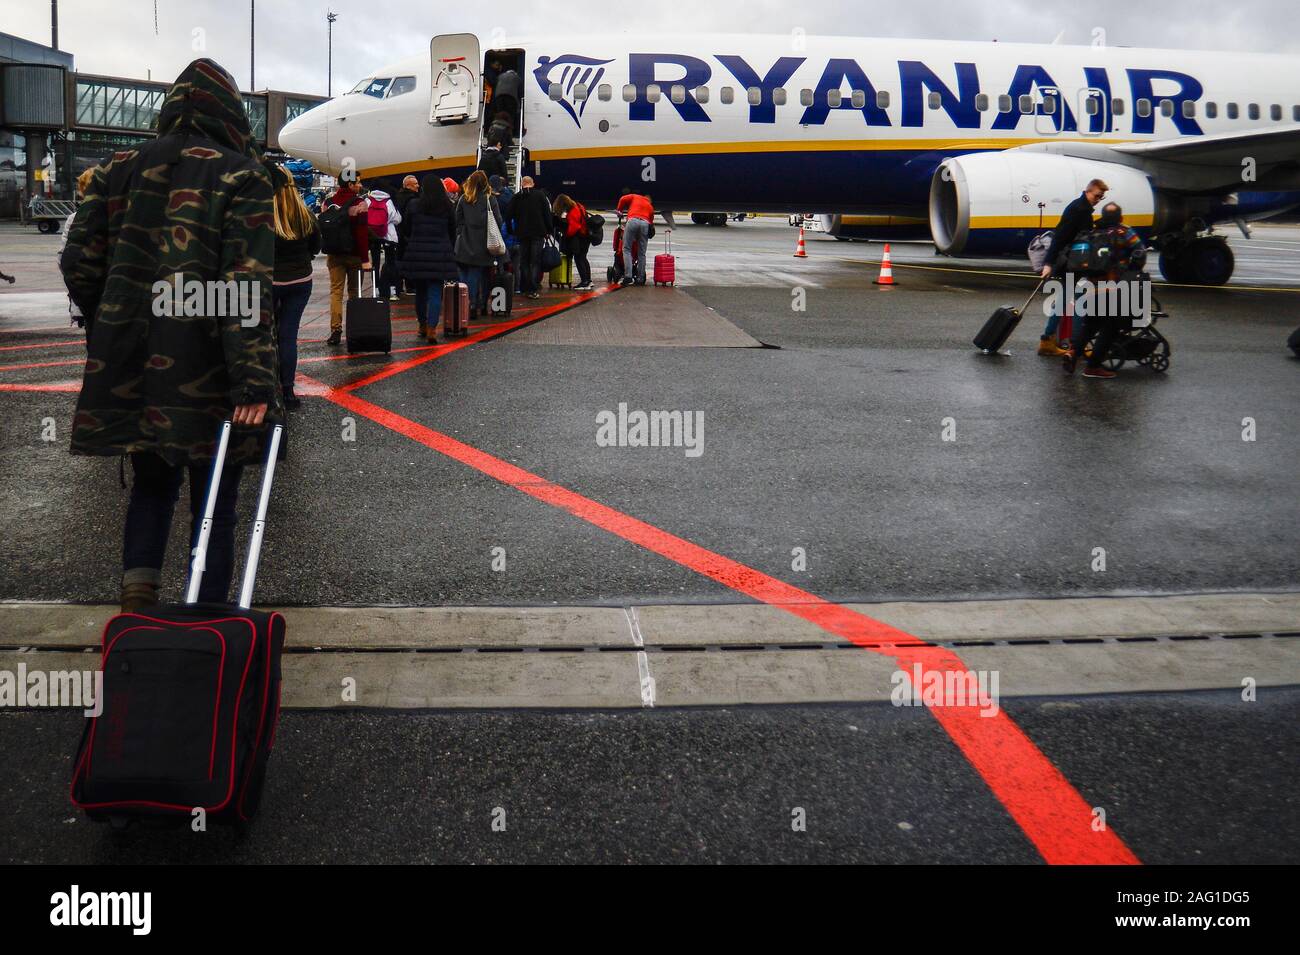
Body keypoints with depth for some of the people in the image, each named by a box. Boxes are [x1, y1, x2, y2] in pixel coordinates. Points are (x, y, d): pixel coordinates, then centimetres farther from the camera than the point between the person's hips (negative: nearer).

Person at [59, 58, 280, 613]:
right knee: (213, 505, 8)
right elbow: (248, 285, -16)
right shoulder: (241, 175, -5)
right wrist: (255, 379, -20)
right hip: (204, 374, -4)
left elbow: (79, 261, 6)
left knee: (151, 484, 22)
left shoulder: (123, 167, 8)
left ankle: (138, 594, 3)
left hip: (128, 368, 4)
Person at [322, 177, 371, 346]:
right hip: (354, 254, -3)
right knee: (354, 291, 9)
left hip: (334, 254, 3)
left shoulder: (328, 203, 4)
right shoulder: (359, 202, -12)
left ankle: (336, 330, -8)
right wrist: (365, 258, -17)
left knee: (336, 291, 3)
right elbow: (362, 232, -17)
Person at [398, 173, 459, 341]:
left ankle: (422, 325, 25)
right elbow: (453, 232, 9)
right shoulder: (448, 207, 1)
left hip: (417, 253, 0)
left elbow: (404, 230, 6)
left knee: (420, 291, 14)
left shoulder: (413, 205, -2)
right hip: (440, 254, 0)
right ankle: (432, 328, -13)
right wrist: (450, 250, 22)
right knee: (435, 292, -2)